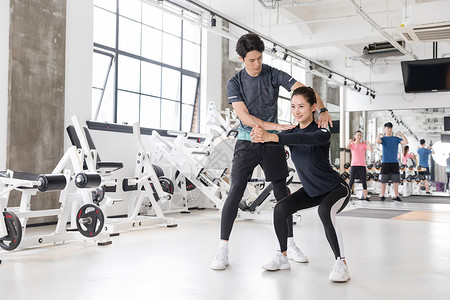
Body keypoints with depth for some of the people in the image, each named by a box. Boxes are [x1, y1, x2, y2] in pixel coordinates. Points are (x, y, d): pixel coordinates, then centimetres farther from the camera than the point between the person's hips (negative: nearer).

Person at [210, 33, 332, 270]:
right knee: (235, 192, -10)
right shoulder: (235, 83, -3)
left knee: (281, 192, 5)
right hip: (247, 141, -2)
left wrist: (323, 110, -27)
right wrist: (275, 126, -24)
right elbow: (245, 117, -14)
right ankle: (222, 250, -4)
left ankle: (290, 245, 17)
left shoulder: (273, 75, 0)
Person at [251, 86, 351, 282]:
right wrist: (260, 136, -49)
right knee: (280, 208, -9)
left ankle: (341, 264, -23)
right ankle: (282, 258, 7)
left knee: (324, 211, -35)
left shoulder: (322, 132, -24)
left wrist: (272, 137, -59)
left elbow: (306, 139, -46)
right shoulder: (291, 133, -5)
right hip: (311, 191, 7)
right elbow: (275, 141, -23)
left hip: (336, 189, -7)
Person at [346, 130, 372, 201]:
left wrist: (368, 142, -15)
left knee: (364, 181, 0)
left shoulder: (364, 144, 6)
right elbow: (347, 147, -16)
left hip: (362, 165, 1)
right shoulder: (352, 144, 5)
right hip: (354, 165, -1)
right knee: (351, 181, 1)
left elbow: (371, 149, -8)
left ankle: (365, 196, 4)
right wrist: (350, 141, -21)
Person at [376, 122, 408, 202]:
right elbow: (378, 141, -19)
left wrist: (401, 134, -4)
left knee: (396, 179, 2)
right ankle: (382, 196, 7)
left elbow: (405, 142, -1)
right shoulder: (383, 138, 4)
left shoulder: (396, 139, 11)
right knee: (384, 180, 0)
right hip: (385, 162, -2)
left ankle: (396, 196, 7)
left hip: (394, 162, 2)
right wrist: (379, 135, -10)